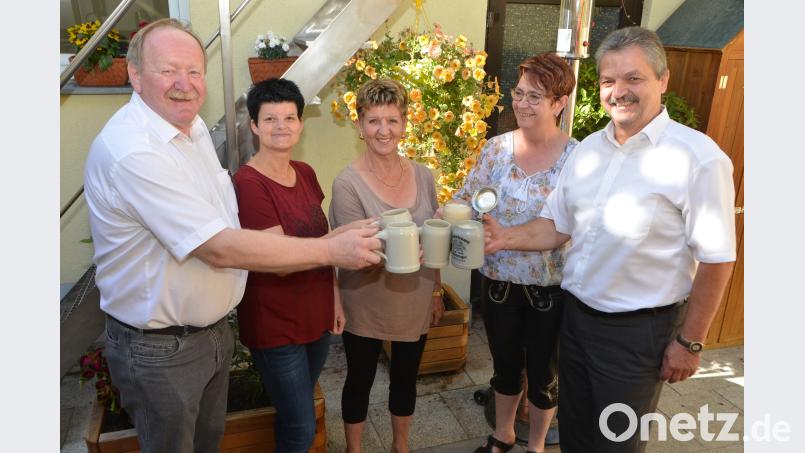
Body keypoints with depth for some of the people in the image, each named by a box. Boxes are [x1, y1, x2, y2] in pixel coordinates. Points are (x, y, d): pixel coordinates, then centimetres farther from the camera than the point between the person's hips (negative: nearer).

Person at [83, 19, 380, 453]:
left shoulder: (192, 125, 3)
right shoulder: (131, 151, -27)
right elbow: (220, 249, -31)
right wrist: (331, 249, -27)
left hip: (213, 328, 8)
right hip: (159, 351, -8)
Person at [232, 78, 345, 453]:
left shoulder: (305, 173, 5)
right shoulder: (248, 182, -19)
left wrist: (335, 297, 10)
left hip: (316, 314, 7)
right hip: (275, 324, -6)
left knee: (296, 413, 23)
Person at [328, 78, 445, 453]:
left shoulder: (422, 176, -4)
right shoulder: (347, 183, -17)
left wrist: (436, 291, 10)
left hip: (416, 303, 4)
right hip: (366, 305, -4)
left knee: (405, 378, 21)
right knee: (360, 381, 15)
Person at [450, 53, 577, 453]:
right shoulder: (497, 147, -4)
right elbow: (463, 201, -3)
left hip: (550, 288, -2)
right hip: (499, 282, 3)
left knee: (543, 372, 17)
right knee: (505, 364, 21)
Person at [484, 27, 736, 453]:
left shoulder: (697, 157, -16)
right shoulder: (587, 149, 2)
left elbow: (716, 259, -13)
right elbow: (557, 225, 8)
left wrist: (689, 342, -9)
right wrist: (506, 237, -9)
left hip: (638, 330, -5)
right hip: (575, 316, 5)